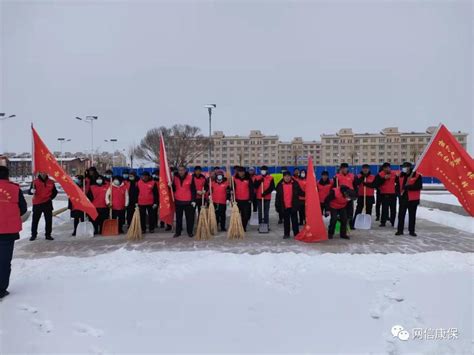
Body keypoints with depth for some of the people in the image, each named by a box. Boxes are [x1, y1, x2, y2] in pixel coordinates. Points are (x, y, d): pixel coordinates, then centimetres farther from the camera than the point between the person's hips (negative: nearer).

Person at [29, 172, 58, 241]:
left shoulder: (50, 182, 3)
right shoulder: (35, 182, -5)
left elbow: (55, 192, 15)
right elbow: (30, 191, -12)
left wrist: (51, 197, 1)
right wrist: (32, 191, -34)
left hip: (47, 203, 2)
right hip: (37, 204, -2)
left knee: (49, 220, 5)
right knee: (35, 220, 5)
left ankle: (48, 235, 15)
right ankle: (33, 235, 18)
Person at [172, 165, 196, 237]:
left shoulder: (190, 177, -6)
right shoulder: (175, 177, 4)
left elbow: (193, 190, -5)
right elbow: (173, 189, 14)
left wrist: (193, 200, -9)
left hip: (188, 201, -3)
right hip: (178, 201, 3)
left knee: (189, 217, 4)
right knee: (178, 217, 11)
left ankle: (190, 232, 15)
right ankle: (178, 232, 20)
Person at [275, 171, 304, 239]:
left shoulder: (295, 183, -1)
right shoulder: (280, 185, 3)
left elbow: (300, 192, 4)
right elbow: (278, 196, 7)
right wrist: (277, 205, 5)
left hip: (293, 206, -2)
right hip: (284, 206, 2)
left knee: (294, 220, 6)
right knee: (286, 221, 10)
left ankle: (296, 233, 16)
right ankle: (286, 234, 20)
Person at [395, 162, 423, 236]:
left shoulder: (417, 176, -5)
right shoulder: (400, 176, 10)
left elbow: (419, 186, -15)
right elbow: (398, 186, 16)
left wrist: (408, 187, -22)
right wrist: (399, 194, 3)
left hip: (413, 199, -3)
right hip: (403, 198, 3)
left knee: (412, 216, 6)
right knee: (401, 215, 4)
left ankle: (411, 231, 16)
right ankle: (400, 230, 12)